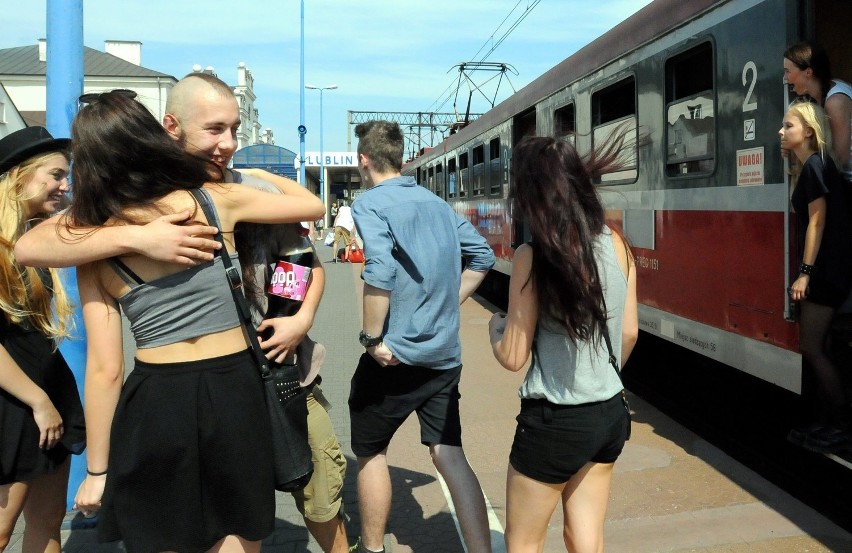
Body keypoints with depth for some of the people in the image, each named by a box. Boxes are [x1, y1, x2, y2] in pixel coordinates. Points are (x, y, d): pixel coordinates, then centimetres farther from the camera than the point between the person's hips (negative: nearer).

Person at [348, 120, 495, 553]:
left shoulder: (370, 202, -9)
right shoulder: (436, 203, 13)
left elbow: (379, 272, -24)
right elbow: (482, 255, 16)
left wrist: (372, 338, -15)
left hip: (395, 355, -6)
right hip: (445, 354, 6)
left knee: (371, 453, 15)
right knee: (450, 456, 8)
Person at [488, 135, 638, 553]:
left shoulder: (533, 256, -18)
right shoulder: (616, 245, -1)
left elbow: (513, 357, -14)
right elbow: (630, 333, 9)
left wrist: (496, 324, 7)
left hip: (555, 422, -6)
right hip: (610, 414, 6)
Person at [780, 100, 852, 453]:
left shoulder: (815, 166, -12)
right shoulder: (810, 167, 15)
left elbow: (818, 220, -17)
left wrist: (805, 272, -19)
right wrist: (806, 271, 13)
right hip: (821, 269, 9)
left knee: (811, 347, -5)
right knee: (814, 347, 12)